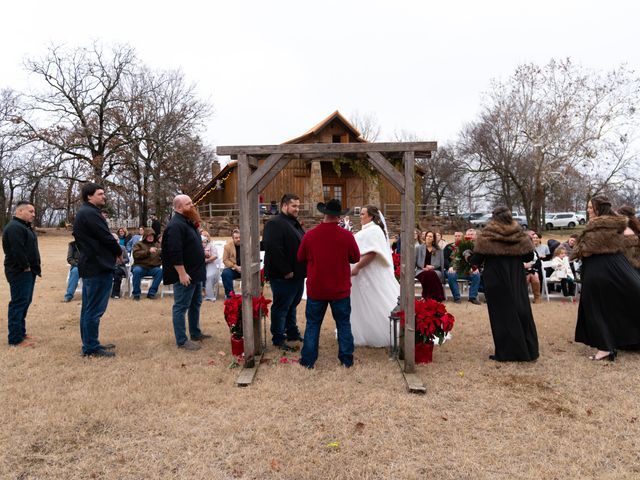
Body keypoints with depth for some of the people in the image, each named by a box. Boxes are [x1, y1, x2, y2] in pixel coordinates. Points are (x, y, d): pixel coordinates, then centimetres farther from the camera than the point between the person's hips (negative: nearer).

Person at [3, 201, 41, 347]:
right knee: (19, 303, -8)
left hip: (28, 271, 11)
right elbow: (17, 250, -26)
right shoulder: (14, 227, -16)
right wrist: (25, 267, -17)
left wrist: (33, 268, 13)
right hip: (20, 272, -11)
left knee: (25, 302, 16)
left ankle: (20, 332, 25)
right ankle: (16, 338, -4)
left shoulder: (24, 226, 19)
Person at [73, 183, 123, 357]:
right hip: (99, 267, -11)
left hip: (89, 266, 11)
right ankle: (91, 348, 3)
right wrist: (119, 251, 0)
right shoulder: (90, 213, -16)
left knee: (88, 308, 15)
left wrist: (113, 245, 6)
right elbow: (106, 238, -17)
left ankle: (89, 344, 24)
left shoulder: (84, 213, 17)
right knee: (94, 310, -4)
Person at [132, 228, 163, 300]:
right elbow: (136, 254, -10)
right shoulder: (138, 244, 9)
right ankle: (136, 294, -18)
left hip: (153, 268, 2)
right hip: (140, 267, -2)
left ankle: (151, 293, -17)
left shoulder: (157, 245, 18)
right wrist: (148, 251, -21)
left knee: (160, 271, -29)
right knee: (136, 271, -35)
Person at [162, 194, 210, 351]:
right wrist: (182, 273, -25)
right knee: (181, 307, -1)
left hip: (195, 272, 10)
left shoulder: (188, 222, 13)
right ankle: (181, 341, 6)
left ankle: (195, 333, 32)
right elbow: (175, 253, -24)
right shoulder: (176, 225, -19)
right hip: (184, 274, -10)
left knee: (195, 304, 19)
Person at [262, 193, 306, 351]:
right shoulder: (275, 224, -15)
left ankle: (293, 333, 34)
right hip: (283, 277, -9)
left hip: (297, 275, 9)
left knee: (292, 305, 20)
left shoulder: (294, 223, 15)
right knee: (281, 308, 3)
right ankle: (278, 339, 15)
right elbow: (273, 249, -25)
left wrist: (302, 269, 12)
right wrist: (286, 271, -22)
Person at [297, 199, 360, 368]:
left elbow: (301, 258, 3)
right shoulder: (347, 236, -13)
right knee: (343, 324, 14)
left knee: (313, 324, 13)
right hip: (340, 290, 0)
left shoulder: (309, 235, -11)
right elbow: (356, 258, 0)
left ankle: (308, 360, 19)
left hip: (315, 289, 1)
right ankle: (346, 359, 21)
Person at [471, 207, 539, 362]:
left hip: (496, 281, -3)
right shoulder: (520, 235, 0)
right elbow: (529, 256, 6)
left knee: (502, 315, 3)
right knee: (521, 312, 12)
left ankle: (506, 353, 7)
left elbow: (476, 260, -10)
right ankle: (528, 351, 20)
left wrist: (472, 257, 12)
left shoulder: (486, 236, -10)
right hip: (517, 281, 3)